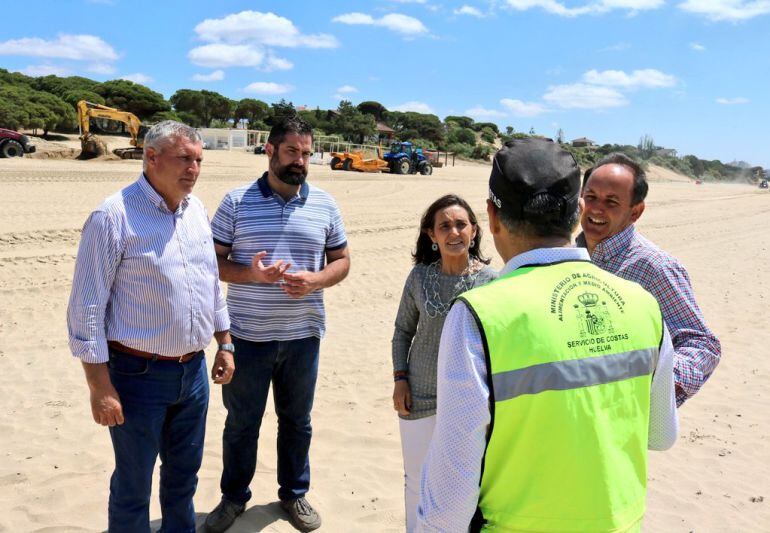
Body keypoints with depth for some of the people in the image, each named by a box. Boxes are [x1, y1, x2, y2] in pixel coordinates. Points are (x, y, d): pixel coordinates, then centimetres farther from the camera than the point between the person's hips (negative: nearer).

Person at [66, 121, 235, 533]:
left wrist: (224, 345, 14)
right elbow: (86, 309, -16)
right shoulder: (114, 216, -16)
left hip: (193, 370, 6)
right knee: (133, 484, 11)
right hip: (139, 375, -6)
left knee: (184, 471, 22)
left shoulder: (197, 210, 5)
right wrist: (100, 387, -16)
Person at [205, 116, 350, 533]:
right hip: (247, 335, -1)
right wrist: (250, 273, -21)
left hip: (303, 335, 2)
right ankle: (233, 497, 34)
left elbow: (341, 260, 7)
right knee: (241, 421, 13)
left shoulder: (325, 205, 2)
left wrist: (315, 280, -14)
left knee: (297, 420, 16)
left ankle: (294, 494, 37)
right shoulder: (236, 202, -4)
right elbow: (214, 261, -2)